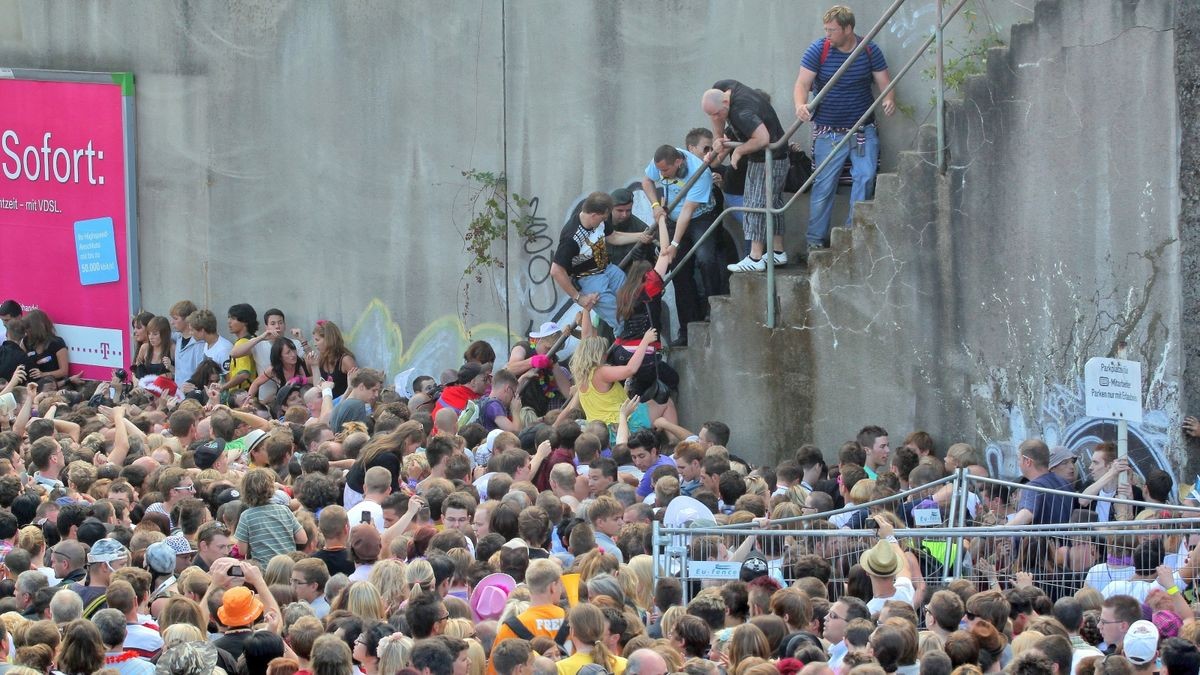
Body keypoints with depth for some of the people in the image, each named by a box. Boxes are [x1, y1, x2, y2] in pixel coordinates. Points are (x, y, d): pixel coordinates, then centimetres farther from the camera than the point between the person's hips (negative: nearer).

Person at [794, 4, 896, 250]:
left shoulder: (870, 51, -1)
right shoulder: (818, 50, -7)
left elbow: (885, 82, 0)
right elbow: (802, 83, -11)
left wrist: (889, 99, -24)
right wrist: (801, 105, -33)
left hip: (863, 128, 2)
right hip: (828, 131, -2)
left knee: (865, 176, -12)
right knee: (824, 184, -2)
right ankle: (816, 239, 6)